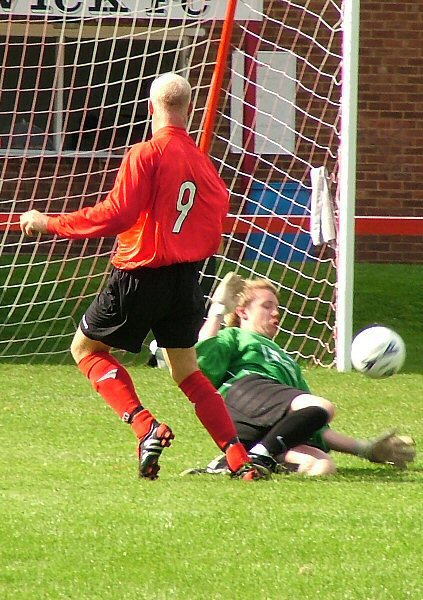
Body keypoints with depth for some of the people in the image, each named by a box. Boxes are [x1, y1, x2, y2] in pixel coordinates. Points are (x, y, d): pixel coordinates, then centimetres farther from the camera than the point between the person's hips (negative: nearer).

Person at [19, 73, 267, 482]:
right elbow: (213, 233, 7)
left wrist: (50, 224, -10)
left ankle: (146, 426, -8)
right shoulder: (202, 161, 6)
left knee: (85, 348, 11)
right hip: (187, 279, 6)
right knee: (186, 371, 17)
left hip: (141, 275, -6)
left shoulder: (146, 155, -13)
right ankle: (240, 460, 5)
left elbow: (116, 214, -18)